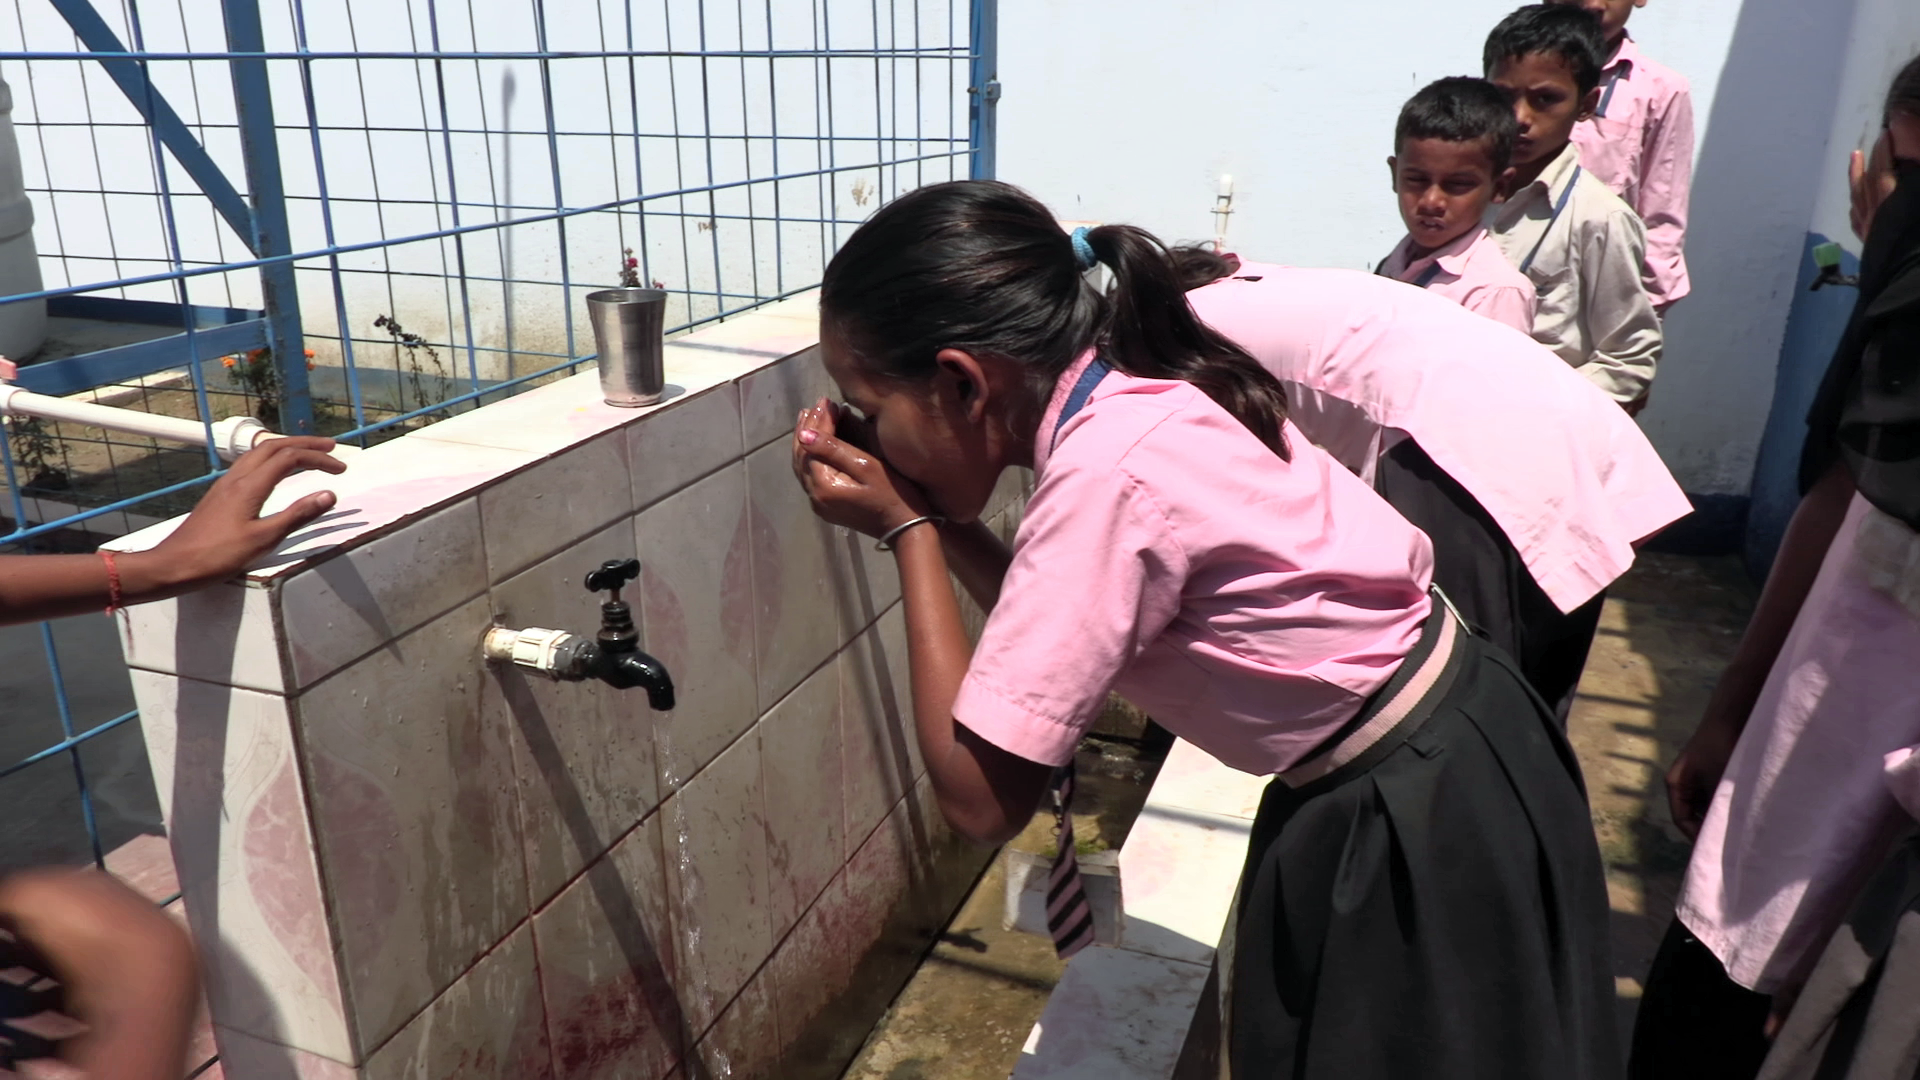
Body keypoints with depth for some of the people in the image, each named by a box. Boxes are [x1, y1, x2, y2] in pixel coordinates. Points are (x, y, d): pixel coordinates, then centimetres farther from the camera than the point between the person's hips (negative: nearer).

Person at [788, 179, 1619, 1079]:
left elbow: (980, 795, -25)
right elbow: (1057, 629, 6)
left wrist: (903, 529, -18)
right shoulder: (1131, 394, -5)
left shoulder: (1105, 471, -31)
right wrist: (931, 514, -6)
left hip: (1424, 819, -8)